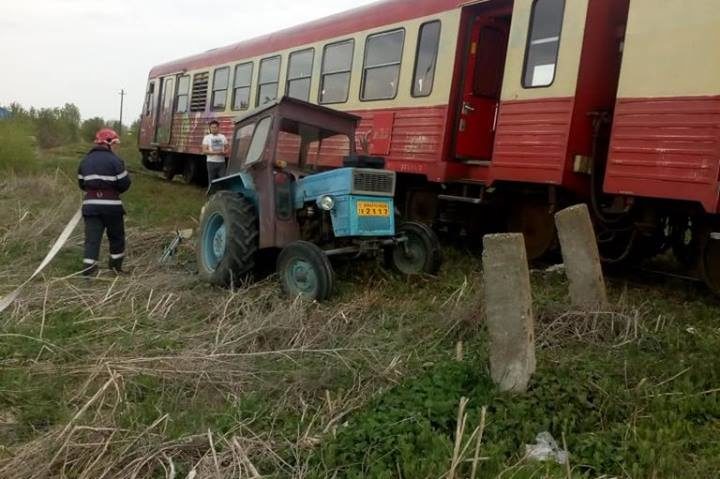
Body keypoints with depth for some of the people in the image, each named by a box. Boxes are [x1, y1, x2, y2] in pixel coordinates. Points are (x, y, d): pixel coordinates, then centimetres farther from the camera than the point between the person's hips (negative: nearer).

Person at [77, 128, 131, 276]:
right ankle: (116, 266, 25)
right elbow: (124, 184, -10)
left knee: (92, 238, 3)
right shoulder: (115, 160, -8)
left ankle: (88, 269, -4)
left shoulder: (85, 160, 10)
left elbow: (82, 184, 15)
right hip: (111, 204, -4)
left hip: (90, 204, 4)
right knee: (116, 236, 14)